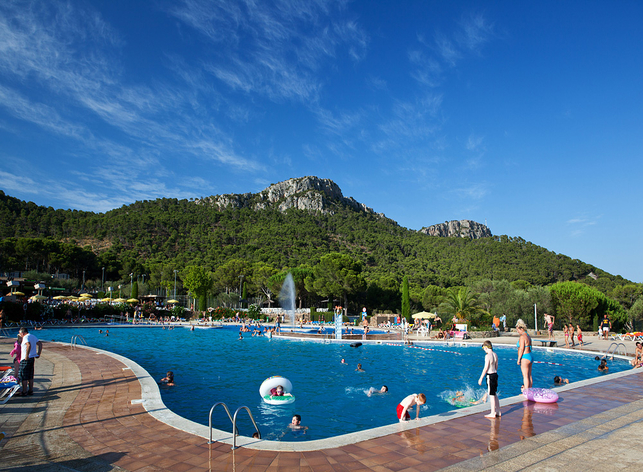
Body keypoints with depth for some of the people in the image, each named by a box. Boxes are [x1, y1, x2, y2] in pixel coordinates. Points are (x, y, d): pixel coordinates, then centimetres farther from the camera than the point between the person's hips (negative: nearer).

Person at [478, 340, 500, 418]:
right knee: (495, 394, 18)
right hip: (495, 374, 8)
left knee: (491, 395, 0)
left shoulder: (488, 356, -18)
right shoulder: (495, 355, 7)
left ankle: (493, 413, 7)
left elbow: (486, 368, -18)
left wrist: (481, 378, -12)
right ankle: (498, 411, 26)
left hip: (490, 376, -8)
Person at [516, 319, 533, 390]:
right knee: (529, 375, 13)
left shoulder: (522, 337, -15)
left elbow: (521, 349, -18)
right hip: (530, 356, 10)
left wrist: (519, 359, -12)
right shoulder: (528, 336, 14)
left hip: (525, 357, -10)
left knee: (525, 376, -6)